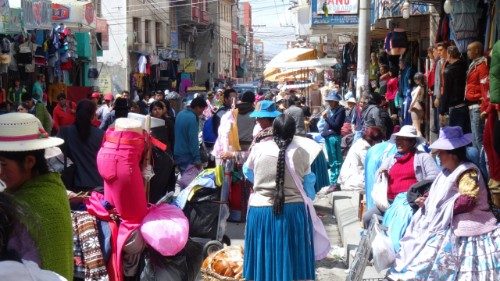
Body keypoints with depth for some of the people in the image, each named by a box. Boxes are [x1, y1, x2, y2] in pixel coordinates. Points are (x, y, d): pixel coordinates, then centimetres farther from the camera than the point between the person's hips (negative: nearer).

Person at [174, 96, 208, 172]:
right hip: (187, 155, -9)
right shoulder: (192, 118, -19)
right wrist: (197, 159, -19)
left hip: (177, 153, 9)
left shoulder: (180, 114, 8)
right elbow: (193, 140, -21)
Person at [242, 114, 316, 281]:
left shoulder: (258, 148, -3)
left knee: (264, 257, 12)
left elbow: (248, 173, 15)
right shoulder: (301, 153, -5)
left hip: (261, 210, 0)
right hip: (293, 211, 0)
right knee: (291, 260, 11)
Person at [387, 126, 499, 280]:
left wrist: (444, 207, -17)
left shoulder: (468, 172, -12)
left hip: (461, 226, -10)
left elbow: (468, 201, -22)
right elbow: (441, 196, 24)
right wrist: (428, 201, 4)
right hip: (444, 224, 10)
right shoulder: (447, 171, 18)